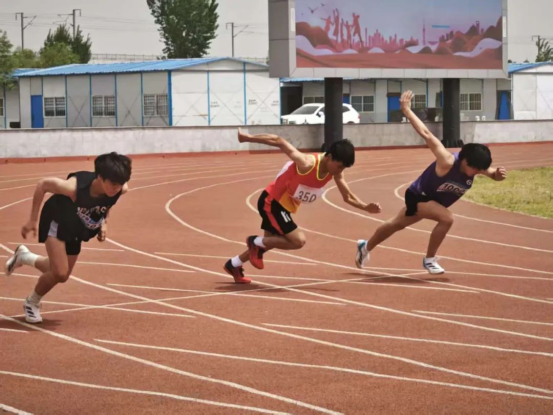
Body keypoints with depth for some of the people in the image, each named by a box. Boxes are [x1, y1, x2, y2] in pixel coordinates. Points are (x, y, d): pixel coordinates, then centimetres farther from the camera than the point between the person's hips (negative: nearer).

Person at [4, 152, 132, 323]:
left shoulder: (121, 189, -27)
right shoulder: (75, 187, -41)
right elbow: (43, 184, -24)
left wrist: (104, 221, -9)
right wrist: (32, 220, -18)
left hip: (77, 227, 6)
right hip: (58, 221, -6)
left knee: (62, 274, 17)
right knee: (60, 273, -18)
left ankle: (24, 257, 44)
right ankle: (32, 303, 12)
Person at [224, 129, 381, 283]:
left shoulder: (335, 172, -11)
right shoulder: (307, 163, -34)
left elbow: (348, 197, 0)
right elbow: (278, 141, -26)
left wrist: (366, 207, -18)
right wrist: (248, 137, -20)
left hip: (285, 206, 9)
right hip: (271, 202, -9)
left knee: (270, 241, 21)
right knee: (299, 240, -17)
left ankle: (233, 265, 41)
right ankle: (256, 242, 3)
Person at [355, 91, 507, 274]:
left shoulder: (475, 166, -21)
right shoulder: (448, 162, -38)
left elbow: (492, 173, -5)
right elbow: (427, 135, -37)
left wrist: (498, 174, -30)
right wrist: (407, 110, -35)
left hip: (432, 200, 8)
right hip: (418, 196, -8)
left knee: (398, 224, 26)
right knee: (446, 218, -29)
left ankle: (366, 247, 49)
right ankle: (430, 260, -11)